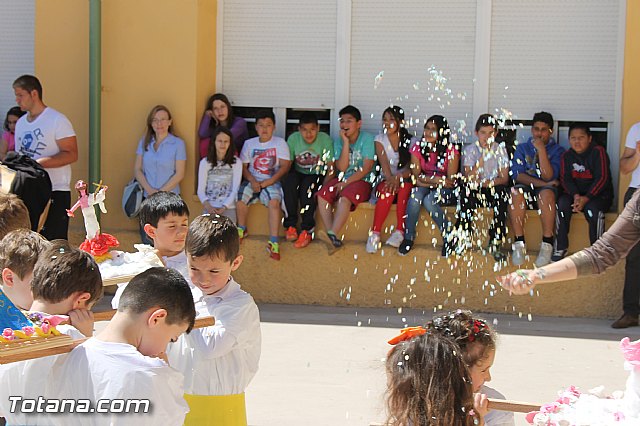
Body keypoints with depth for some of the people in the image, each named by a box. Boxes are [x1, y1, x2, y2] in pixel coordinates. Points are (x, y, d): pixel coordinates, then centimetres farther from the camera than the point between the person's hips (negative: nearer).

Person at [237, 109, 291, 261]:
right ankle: (242, 228, 0)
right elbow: (243, 167, 6)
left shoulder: (279, 143, 2)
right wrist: (252, 181, -13)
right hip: (253, 180, 2)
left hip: (272, 181, -2)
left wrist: (268, 182, -15)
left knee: (274, 201, -33)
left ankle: (273, 242, -32)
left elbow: (285, 166, -4)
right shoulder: (249, 143, 9)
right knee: (240, 196, -28)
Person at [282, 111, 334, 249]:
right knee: (289, 181, -32)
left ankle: (307, 230, -25)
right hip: (298, 174, 2)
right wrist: (286, 179, -19)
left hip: (317, 176, -2)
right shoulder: (293, 139, -3)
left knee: (307, 185, -34)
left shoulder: (325, 139, -10)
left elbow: (331, 167, -11)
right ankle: (290, 225, -25)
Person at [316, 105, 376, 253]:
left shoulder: (367, 139, -4)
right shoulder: (338, 142, 10)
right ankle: (333, 240, -30)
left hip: (362, 181, -5)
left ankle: (333, 235, -43)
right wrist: (346, 143, -7)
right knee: (322, 195, -23)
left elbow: (367, 168, -11)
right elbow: (341, 168, -3)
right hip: (342, 179, 5)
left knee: (344, 198, -35)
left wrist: (346, 182, -17)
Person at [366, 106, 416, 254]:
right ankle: (374, 234, -36)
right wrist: (390, 179, -30)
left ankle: (400, 232, -36)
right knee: (387, 191, -34)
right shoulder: (380, 139, 5)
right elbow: (384, 163, -10)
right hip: (386, 180, 1)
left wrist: (398, 177, -29)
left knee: (404, 187, -36)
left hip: (405, 180, 0)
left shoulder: (411, 141, 2)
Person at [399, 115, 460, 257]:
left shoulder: (451, 150, -11)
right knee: (415, 196, -33)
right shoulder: (418, 148, -3)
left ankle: (448, 237, -19)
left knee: (429, 200, -35)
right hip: (424, 186, 3)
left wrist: (426, 179, -17)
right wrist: (436, 179, -20)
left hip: (444, 191, -3)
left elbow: (451, 180, -12)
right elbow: (416, 177, -5)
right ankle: (408, 237, -19)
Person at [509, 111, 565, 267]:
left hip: (546, 188, -1)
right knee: (516, 192, -35)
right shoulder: (522, 148, 15)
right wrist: (540, 182, -12)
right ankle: (519, 242, -31)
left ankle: (547, 245, -35)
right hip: (526, 187, 2)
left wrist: (541, 150, -13)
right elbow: (517, 174, 0)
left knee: (546, 192, -38)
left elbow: (548, 176, -8)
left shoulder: (557, 150, 7)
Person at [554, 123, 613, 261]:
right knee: (562, 202, -27)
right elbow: (565, 179, -2)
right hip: (575, 194, 4)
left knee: (593, 208, -35)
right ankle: (560, 247, -21)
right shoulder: (567, 155, 6)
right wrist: (576, 196, -22)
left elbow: (602, 178, -15)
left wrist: (586, 198, -25)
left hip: (599, 194, -4)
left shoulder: (598, 152, -9)